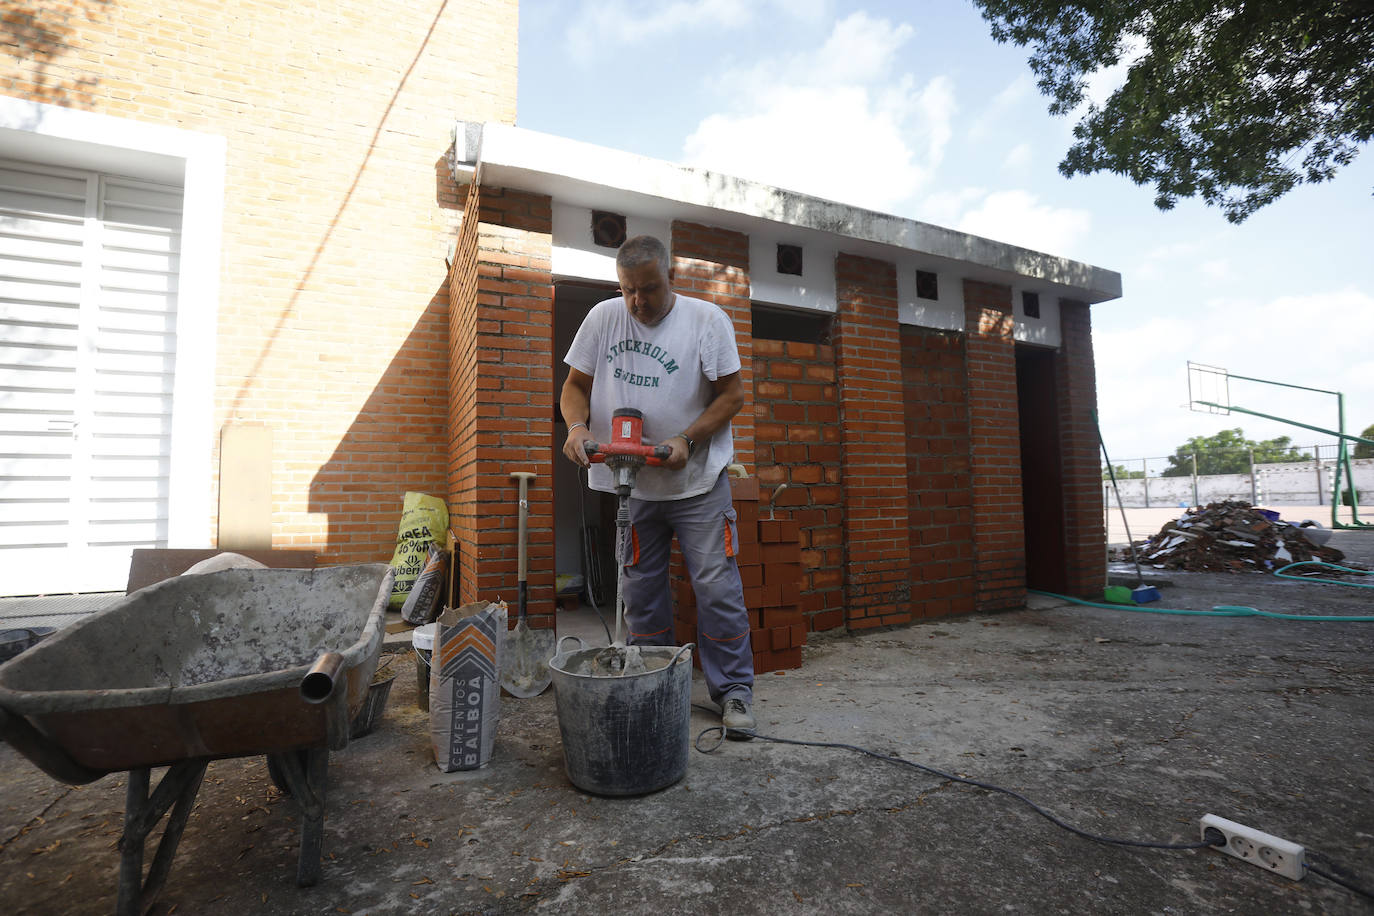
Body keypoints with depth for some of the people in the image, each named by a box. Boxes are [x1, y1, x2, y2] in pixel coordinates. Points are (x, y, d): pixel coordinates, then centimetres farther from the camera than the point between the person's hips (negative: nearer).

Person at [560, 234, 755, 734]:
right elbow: (575, 385, 8)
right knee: (640, 591, 12)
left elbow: (732, 393, -4)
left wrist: (687, 439, -17)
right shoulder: (602, 317, 4)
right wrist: (576, 425, -13)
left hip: (697, 481, -3)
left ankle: (733, 691, 15)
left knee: (717, 588, -2)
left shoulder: (707, 318, -4)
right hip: (627, 484, 3)